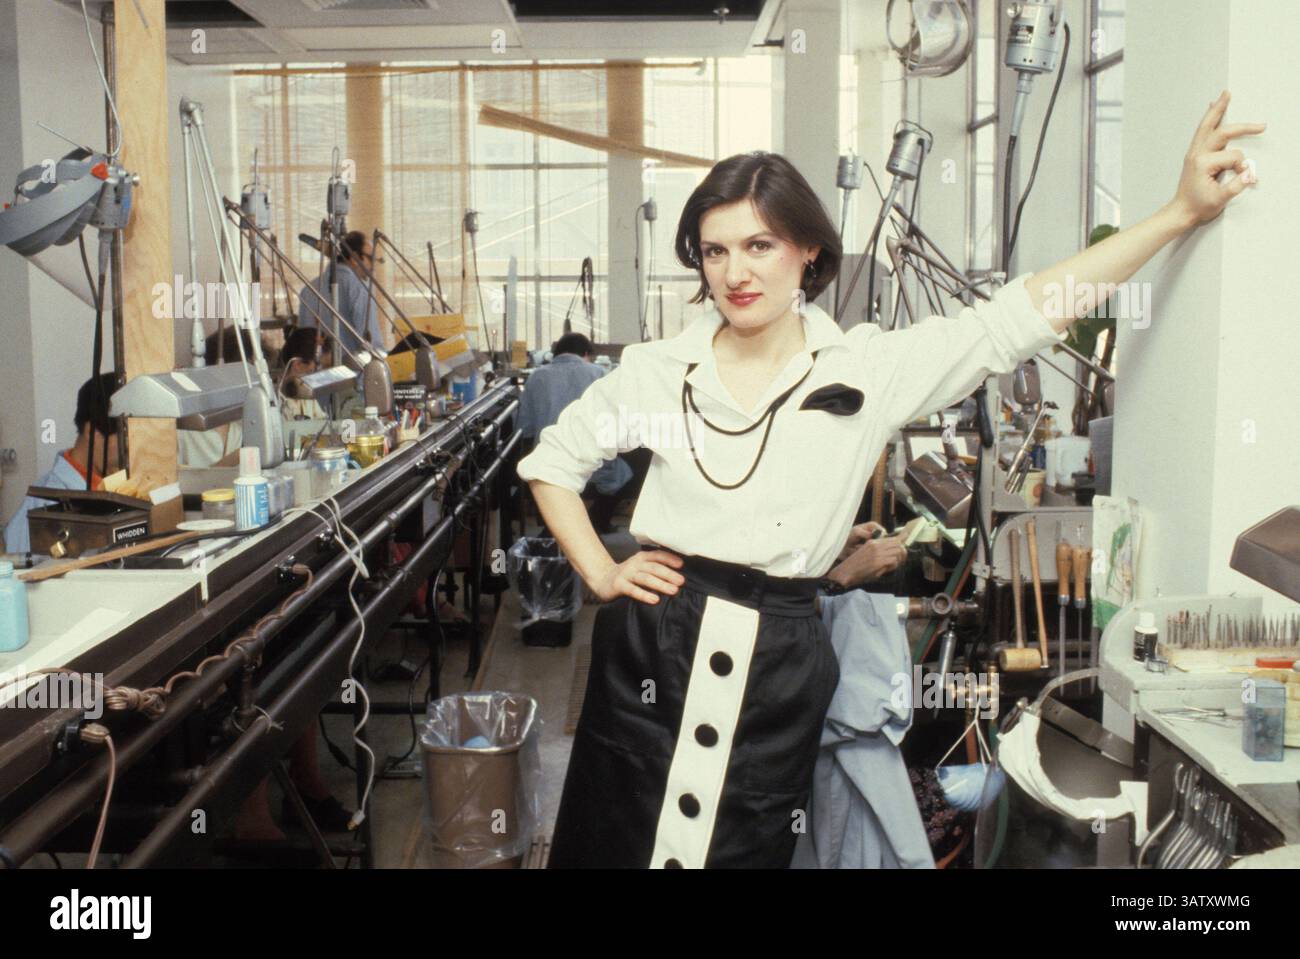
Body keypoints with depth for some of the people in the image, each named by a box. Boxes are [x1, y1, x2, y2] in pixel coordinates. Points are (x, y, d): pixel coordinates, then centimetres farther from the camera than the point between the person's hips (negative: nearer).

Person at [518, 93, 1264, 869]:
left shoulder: (869, 370, -2)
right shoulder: (659, 372, 2)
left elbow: (1021, 316, -5)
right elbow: (551, 462, 14)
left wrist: (1184, 210, -8)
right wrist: (600, 573, 2)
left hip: (777, 664, 0)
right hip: (653, 648, 1)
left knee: (746, 848, 11)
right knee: (617, 842, 9)